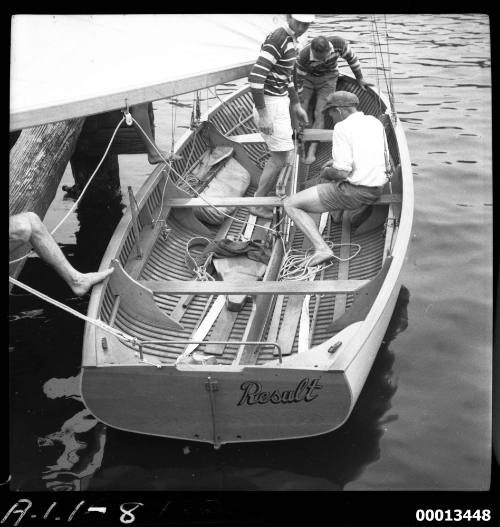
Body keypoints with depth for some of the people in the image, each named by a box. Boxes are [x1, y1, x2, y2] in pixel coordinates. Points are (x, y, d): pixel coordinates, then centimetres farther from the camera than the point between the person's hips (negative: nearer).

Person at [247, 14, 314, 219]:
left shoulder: (289, 39, 10)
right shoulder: (276, 40, -22)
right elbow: (255, 77, -28)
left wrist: (296, 105, 25)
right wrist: (262, 115, -27)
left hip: (279, 101, 10)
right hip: (270, 105, -10)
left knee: (279, 154, 18)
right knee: (281, 157, -3)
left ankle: (263, 195, 29)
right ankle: (258, 204, 8)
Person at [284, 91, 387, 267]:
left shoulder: (342, 128, -14)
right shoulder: (375, 122, 10)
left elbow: (342, 173, -20)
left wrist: (326, 172, 1)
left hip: (353, 192, -9)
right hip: (377, 190, 9)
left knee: (290, 205, -4)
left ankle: (321, 248, -18)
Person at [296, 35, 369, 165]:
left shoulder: (338, 43, -31)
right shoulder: (303, 57, -34)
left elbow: (351, 57, -10)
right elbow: (298, 81, -20)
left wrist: (360, 78, 1)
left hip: (328, 79, 0)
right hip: (307, 77, 0)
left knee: (319, 115, -11)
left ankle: (312, 151, -11)